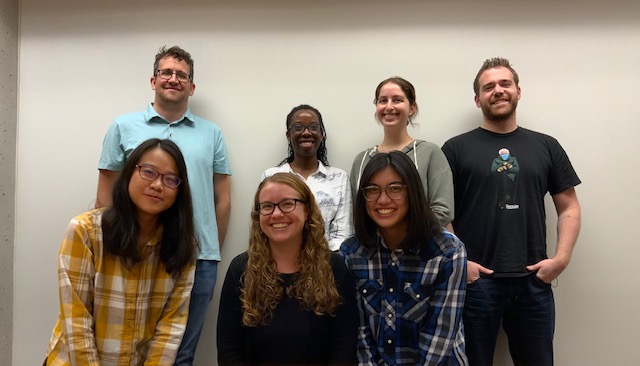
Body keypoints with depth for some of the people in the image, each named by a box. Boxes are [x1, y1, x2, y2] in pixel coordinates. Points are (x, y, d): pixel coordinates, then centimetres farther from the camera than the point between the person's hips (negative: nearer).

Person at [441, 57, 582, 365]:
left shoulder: (546, 146, 10)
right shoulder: (456, 148, 1)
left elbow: (569, 207, 11)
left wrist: (561, 258, -2)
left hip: (534, 281, 3)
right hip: (474, 280, -2)